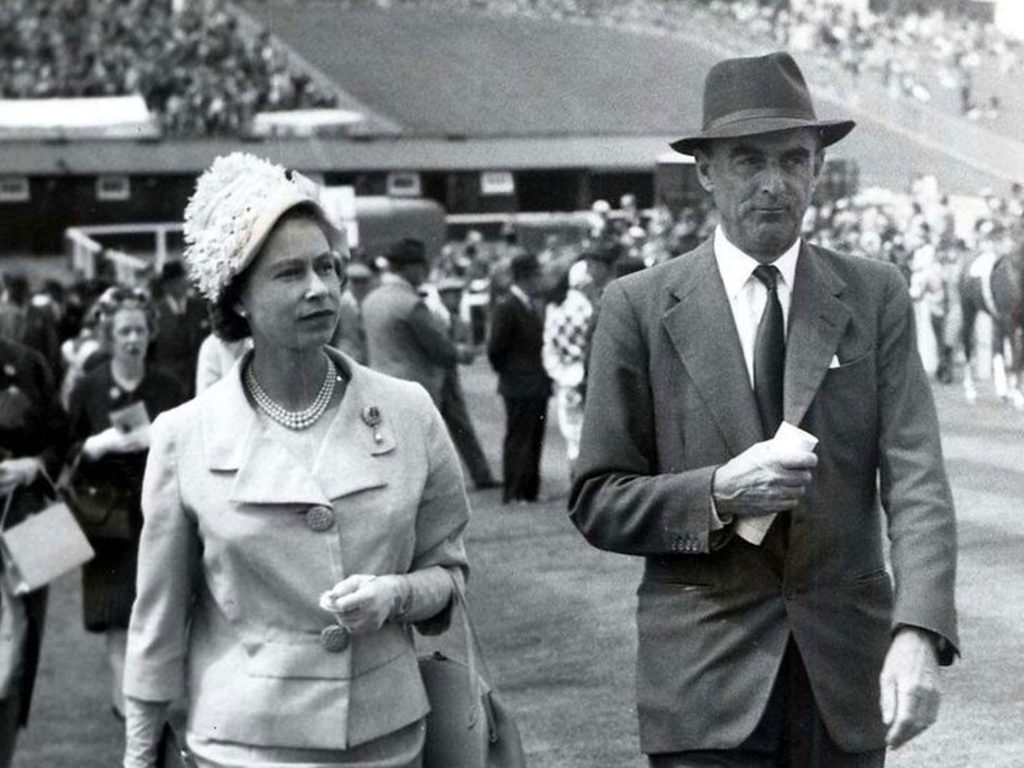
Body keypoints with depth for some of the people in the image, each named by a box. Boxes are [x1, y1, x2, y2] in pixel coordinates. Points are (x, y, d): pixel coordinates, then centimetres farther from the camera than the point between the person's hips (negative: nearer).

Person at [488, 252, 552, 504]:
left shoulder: (535, 305, 10)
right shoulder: (507, 308, -16)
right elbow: (495, 348, -16)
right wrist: (507, 374, -5)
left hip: (537, 386, 8)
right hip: (520, 387, -8)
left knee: (534, 442, 14)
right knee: (518, 441, -2)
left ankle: (530, 492, 23)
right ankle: (514, 495, 6)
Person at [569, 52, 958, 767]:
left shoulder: (875, 296, 2)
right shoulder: (640, 307, -1)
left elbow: (915, 479, -7)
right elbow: (597, 502, 0)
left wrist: (917, 633, -21)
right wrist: (717, 492, -17)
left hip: (845, 675, 2)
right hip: (706, 681, -2)